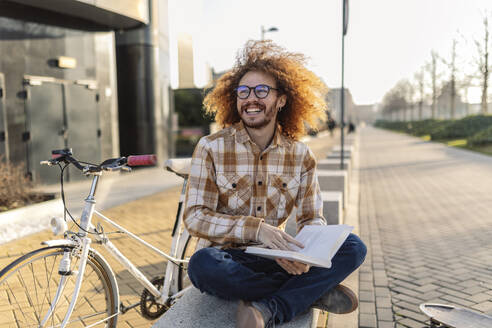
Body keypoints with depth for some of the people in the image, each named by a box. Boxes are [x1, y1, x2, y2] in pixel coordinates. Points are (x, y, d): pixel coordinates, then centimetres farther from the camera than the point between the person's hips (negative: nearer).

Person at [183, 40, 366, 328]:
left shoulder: (301, 155, 0)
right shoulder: (211, 148, -8)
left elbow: (312, 218, 2)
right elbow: (195, 217, -15)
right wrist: (256, 228, -30)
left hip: (276, 259, 2)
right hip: (228, 258, -1)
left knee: (353, 248, -16)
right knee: (202, 264, -36)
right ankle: (316, 292, -17)